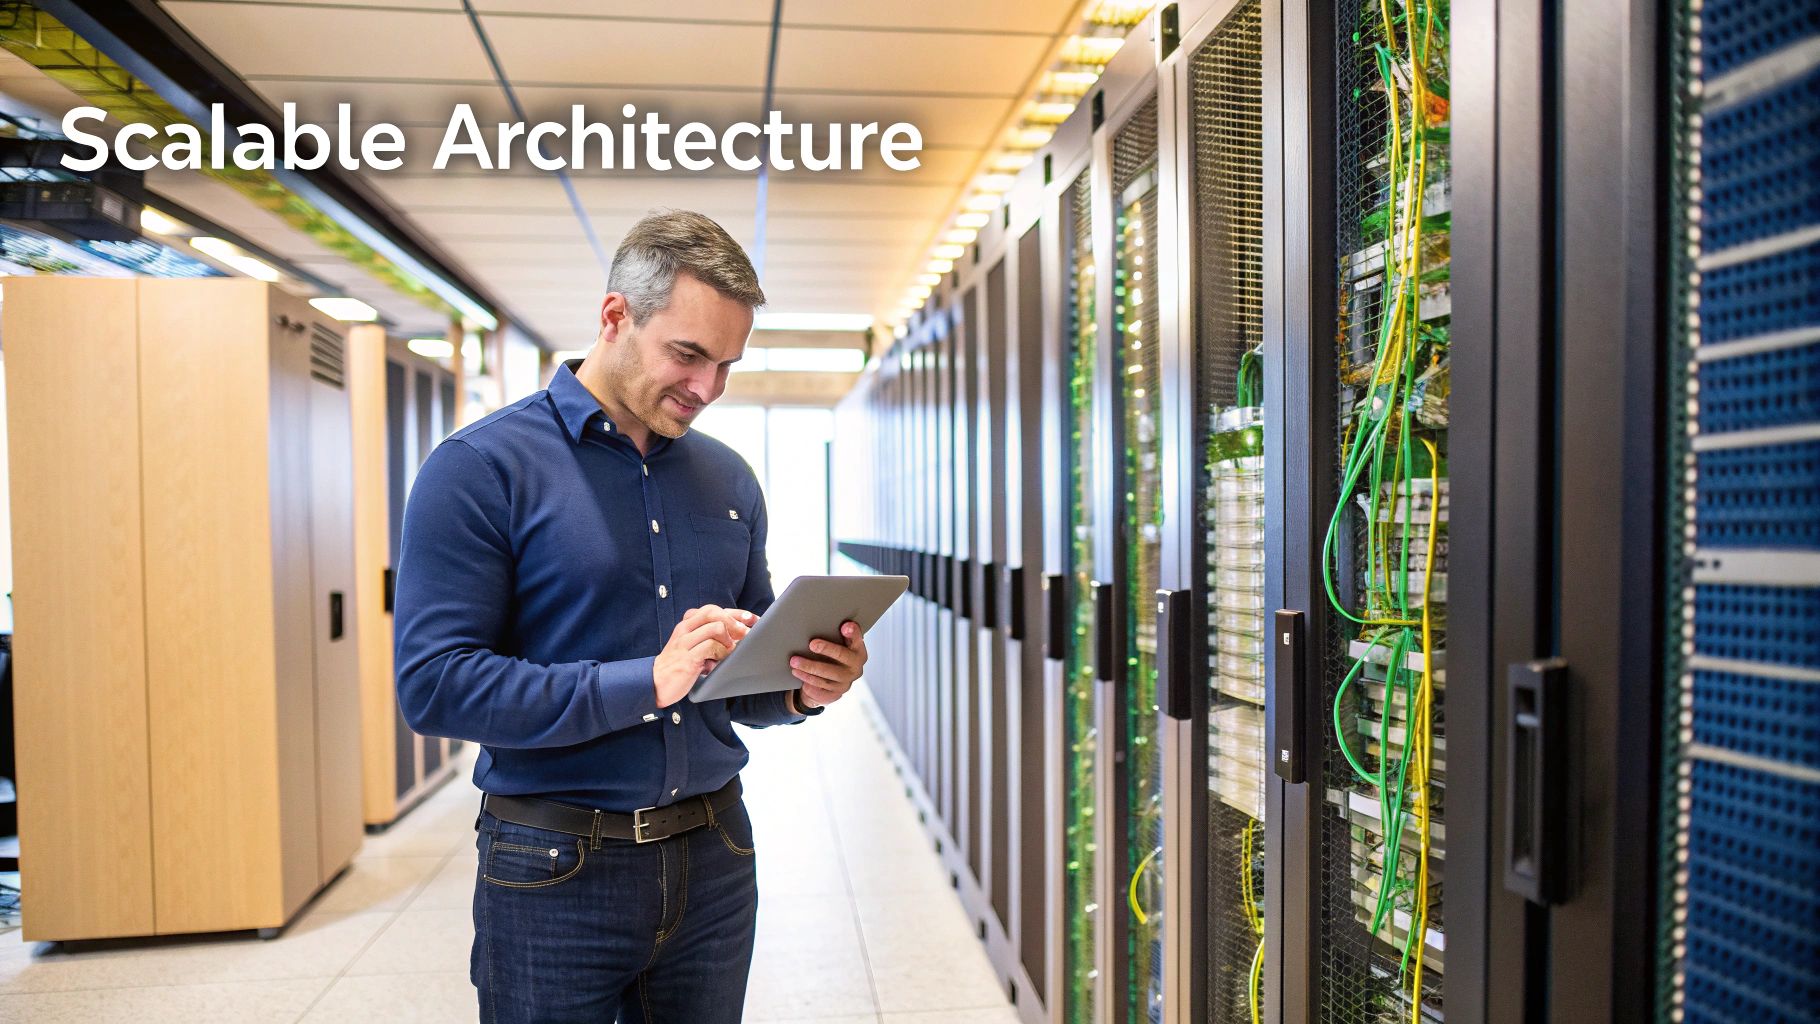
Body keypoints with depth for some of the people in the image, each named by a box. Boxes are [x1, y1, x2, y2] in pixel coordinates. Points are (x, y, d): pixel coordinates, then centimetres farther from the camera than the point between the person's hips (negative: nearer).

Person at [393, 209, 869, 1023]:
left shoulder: (728, 480, 7)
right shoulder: (480, 468, -10)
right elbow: (432, 685, -17)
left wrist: (801, 690, -9)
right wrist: (646, 682, -24)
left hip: (715, 860, 5)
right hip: (556, 872, -4)